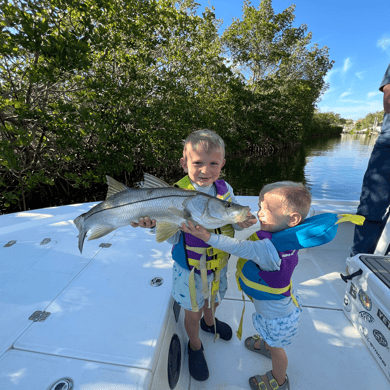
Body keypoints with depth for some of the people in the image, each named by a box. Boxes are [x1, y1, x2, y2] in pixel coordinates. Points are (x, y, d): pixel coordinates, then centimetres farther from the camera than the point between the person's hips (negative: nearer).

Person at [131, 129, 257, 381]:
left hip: (219, 263, 4)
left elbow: (235, 221, -11)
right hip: (190, 268, -4)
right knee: (193, 311, 21)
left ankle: (209, 322, 68)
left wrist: (243, 222, -33)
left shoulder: (225, 189, -12)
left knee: (213, 299, 32)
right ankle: (195, 346, 54)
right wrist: (156, 224, -39)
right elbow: (173, 238, -20)